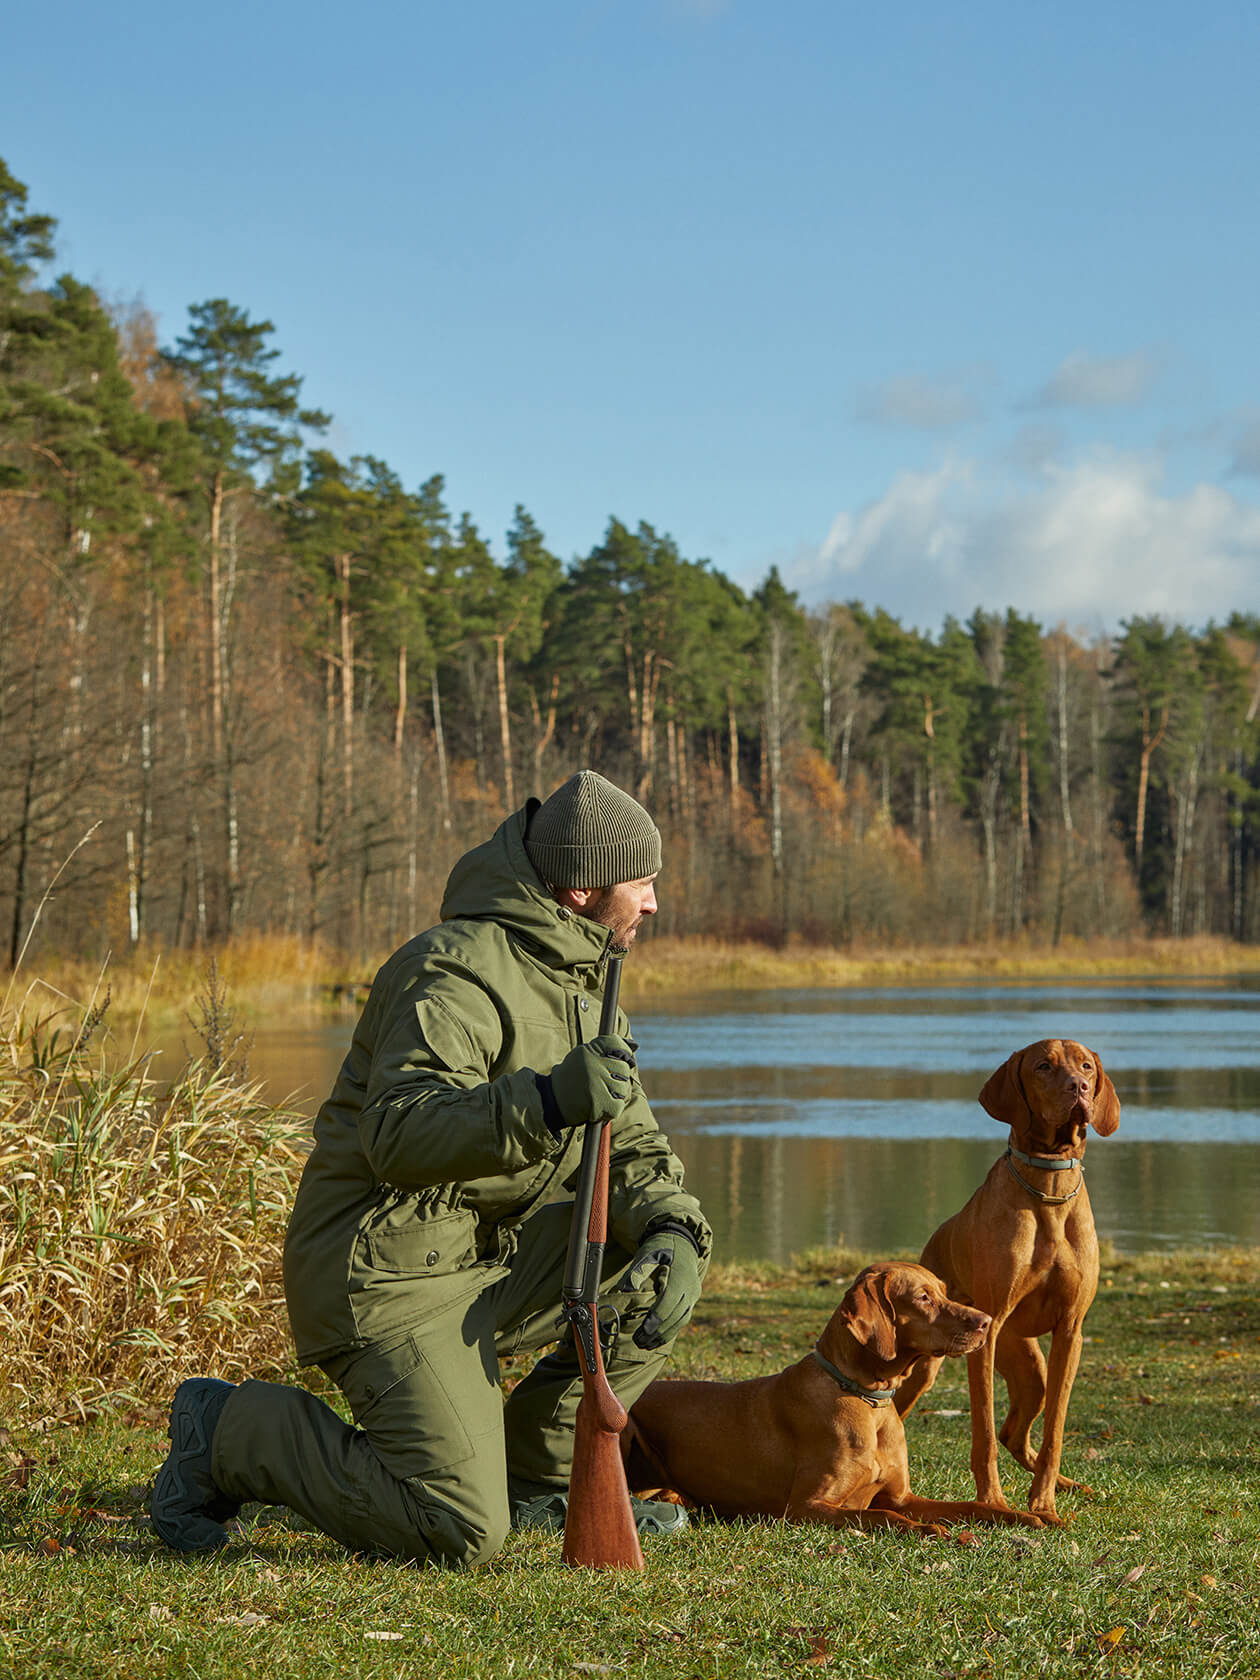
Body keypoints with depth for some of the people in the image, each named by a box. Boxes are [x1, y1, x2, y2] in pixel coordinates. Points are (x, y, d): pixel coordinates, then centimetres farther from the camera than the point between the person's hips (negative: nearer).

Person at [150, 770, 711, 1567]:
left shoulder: (580, 980, 13)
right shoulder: (458, 972, -19)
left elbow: (627, 1143, 12)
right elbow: (401, 1136, -32)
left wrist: (672, 1230, -10)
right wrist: (547, 1101, -45)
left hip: (486, 1255, 9)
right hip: (388, 1272, -9)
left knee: (667, 1257, -1)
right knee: (462, 1533, -18)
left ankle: (536, 1477, 10)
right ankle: (232, 1433, 2)